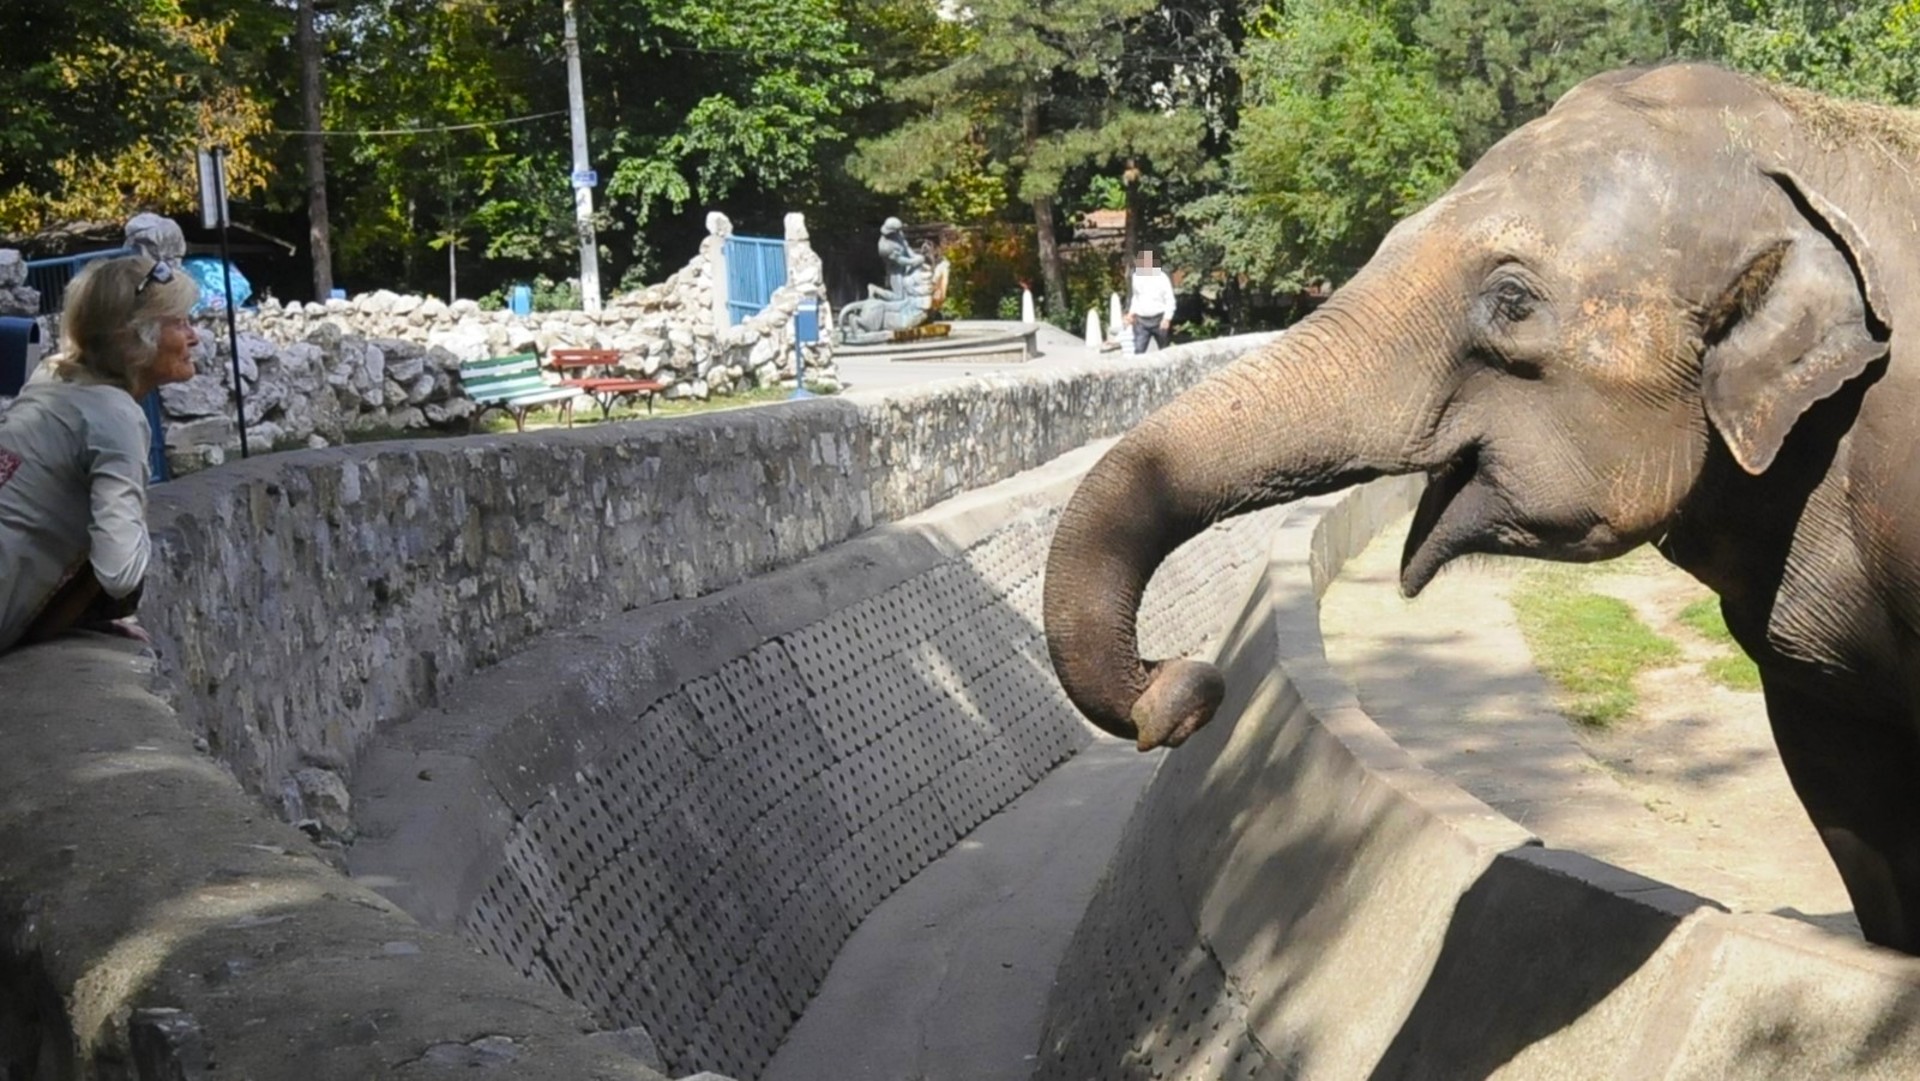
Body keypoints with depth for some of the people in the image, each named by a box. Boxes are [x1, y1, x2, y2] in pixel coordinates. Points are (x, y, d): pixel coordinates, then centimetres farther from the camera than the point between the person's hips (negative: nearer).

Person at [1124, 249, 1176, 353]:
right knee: (1138, 350, -9)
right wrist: (1131, 312, 8)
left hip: (1159, 319, -3)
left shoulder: (1161, 277, -10)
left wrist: (1167, 318, -16)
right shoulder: (1136, 277, 5)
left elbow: (1170, 300, -9)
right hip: (1140, 320, 3)